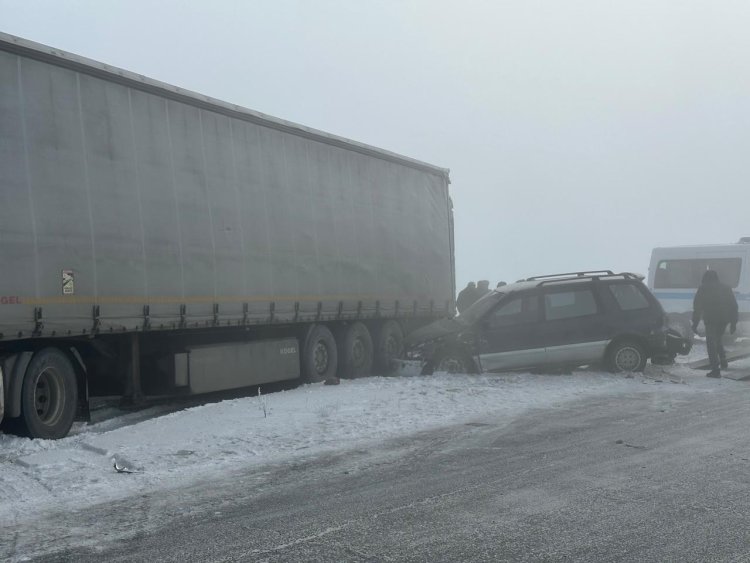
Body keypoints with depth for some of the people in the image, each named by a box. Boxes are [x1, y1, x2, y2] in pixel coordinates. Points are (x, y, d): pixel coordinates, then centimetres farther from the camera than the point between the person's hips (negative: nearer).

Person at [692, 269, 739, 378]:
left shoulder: (703, 289, 5)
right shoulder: (726, 288, 17)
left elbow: (697, 307, -1)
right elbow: (734, 305, 14)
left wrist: (695, 323, 1)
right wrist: (733, 323, 16)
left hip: (711, 319, -4)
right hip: (724, 319, 5)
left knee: (711, 343, -1)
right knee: (718, 339, 26)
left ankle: (715, 370, -7)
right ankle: (723, 360, 13)